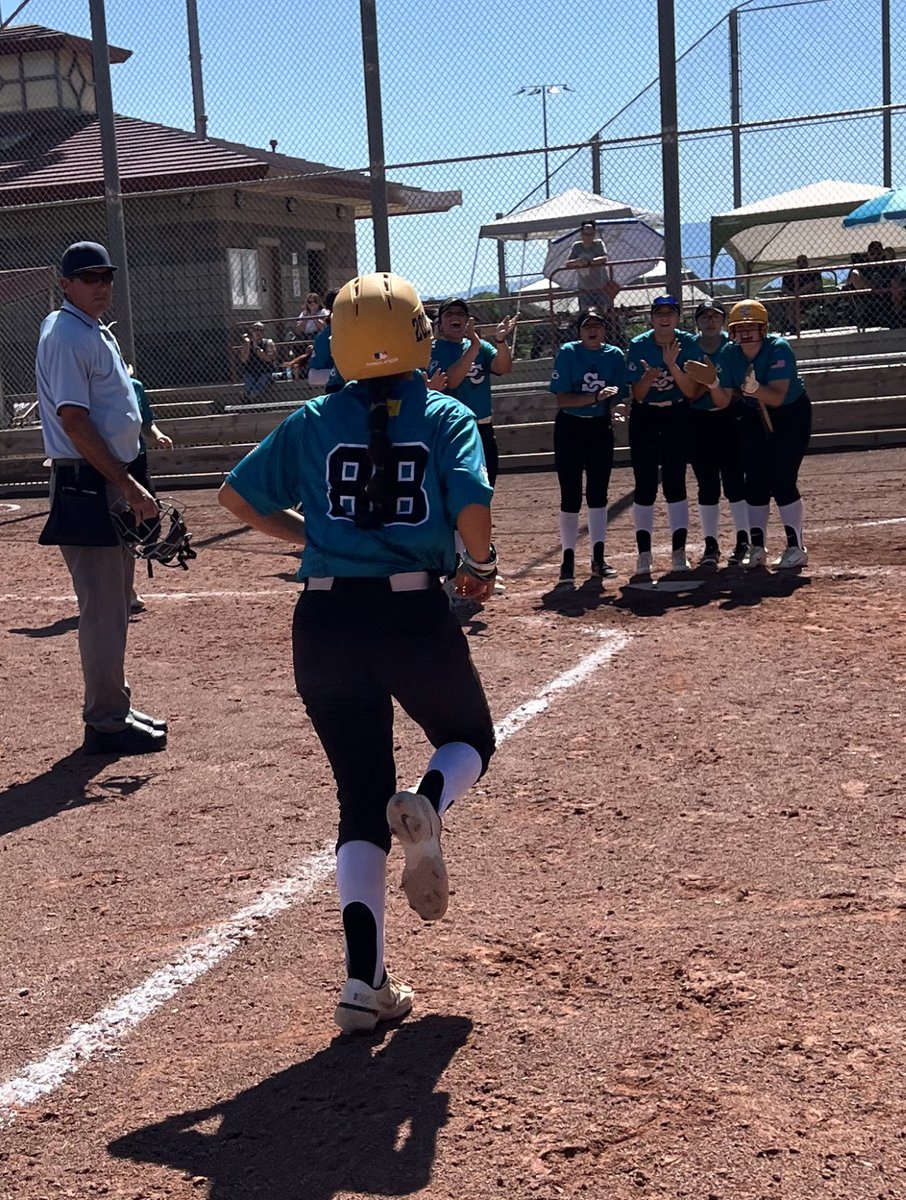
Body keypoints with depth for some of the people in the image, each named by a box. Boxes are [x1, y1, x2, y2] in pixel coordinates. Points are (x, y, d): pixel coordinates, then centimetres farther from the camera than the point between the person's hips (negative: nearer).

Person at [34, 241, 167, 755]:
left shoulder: (98, 333, 17)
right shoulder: (66, 335, -13)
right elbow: (73, 421, -21)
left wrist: (134, 485, 16)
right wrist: (129, 486, -22)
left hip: (114, 482, 10)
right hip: (88, 486, -10)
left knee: (115, 603, 16)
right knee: (103, 607, -6)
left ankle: (114, 708, 26)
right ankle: (107, 723, 2)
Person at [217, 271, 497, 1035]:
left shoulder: (315, 422, 7)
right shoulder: (447, 418, 0)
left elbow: (237, 496, 9)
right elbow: (472, 512, -15)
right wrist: (481, 565, 5)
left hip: (326, 621, 2)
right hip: (415, 615, -2)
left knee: (360, 797, 11)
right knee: (470, 740, 25)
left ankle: (365, 983, 0)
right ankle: (427, 806, -12)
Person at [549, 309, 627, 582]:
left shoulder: (615, 356, 0)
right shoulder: (568, 353, -9)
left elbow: (615, 396, 1)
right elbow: (562, 399, -15)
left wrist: (616, 408, -22)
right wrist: (596, 397, -26)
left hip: (601, 428, 3)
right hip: (570, 428, -3)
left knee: (598, 494, 5)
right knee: (571, 496, -2)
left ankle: (599, 558, 10)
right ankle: (568, 558, 5)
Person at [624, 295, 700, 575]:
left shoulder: (688, 344, -10)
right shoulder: (639, 345, -11)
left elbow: (692, 393, -14)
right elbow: (637, 395, -10)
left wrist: (672, 366, -27)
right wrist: (649, 376, -31)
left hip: (677, 417, 0)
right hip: (645, 418, 0)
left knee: (675, 483, -2)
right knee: (645, 486, -1)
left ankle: (679, 551, 4)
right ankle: (644, 553, 4)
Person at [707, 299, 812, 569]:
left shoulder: (779, 349, -26)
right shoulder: (729, 354, -12)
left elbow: (777, 397, -34)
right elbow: (724, 401, -14)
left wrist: (755, 388, -52)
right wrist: (713, 385, -34)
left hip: (792, 415, -5)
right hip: (755, 417, 5)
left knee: (782, 481, -13)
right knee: (755, 482, 1)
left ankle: (796, 548, -3)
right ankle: (756, 547, 12)